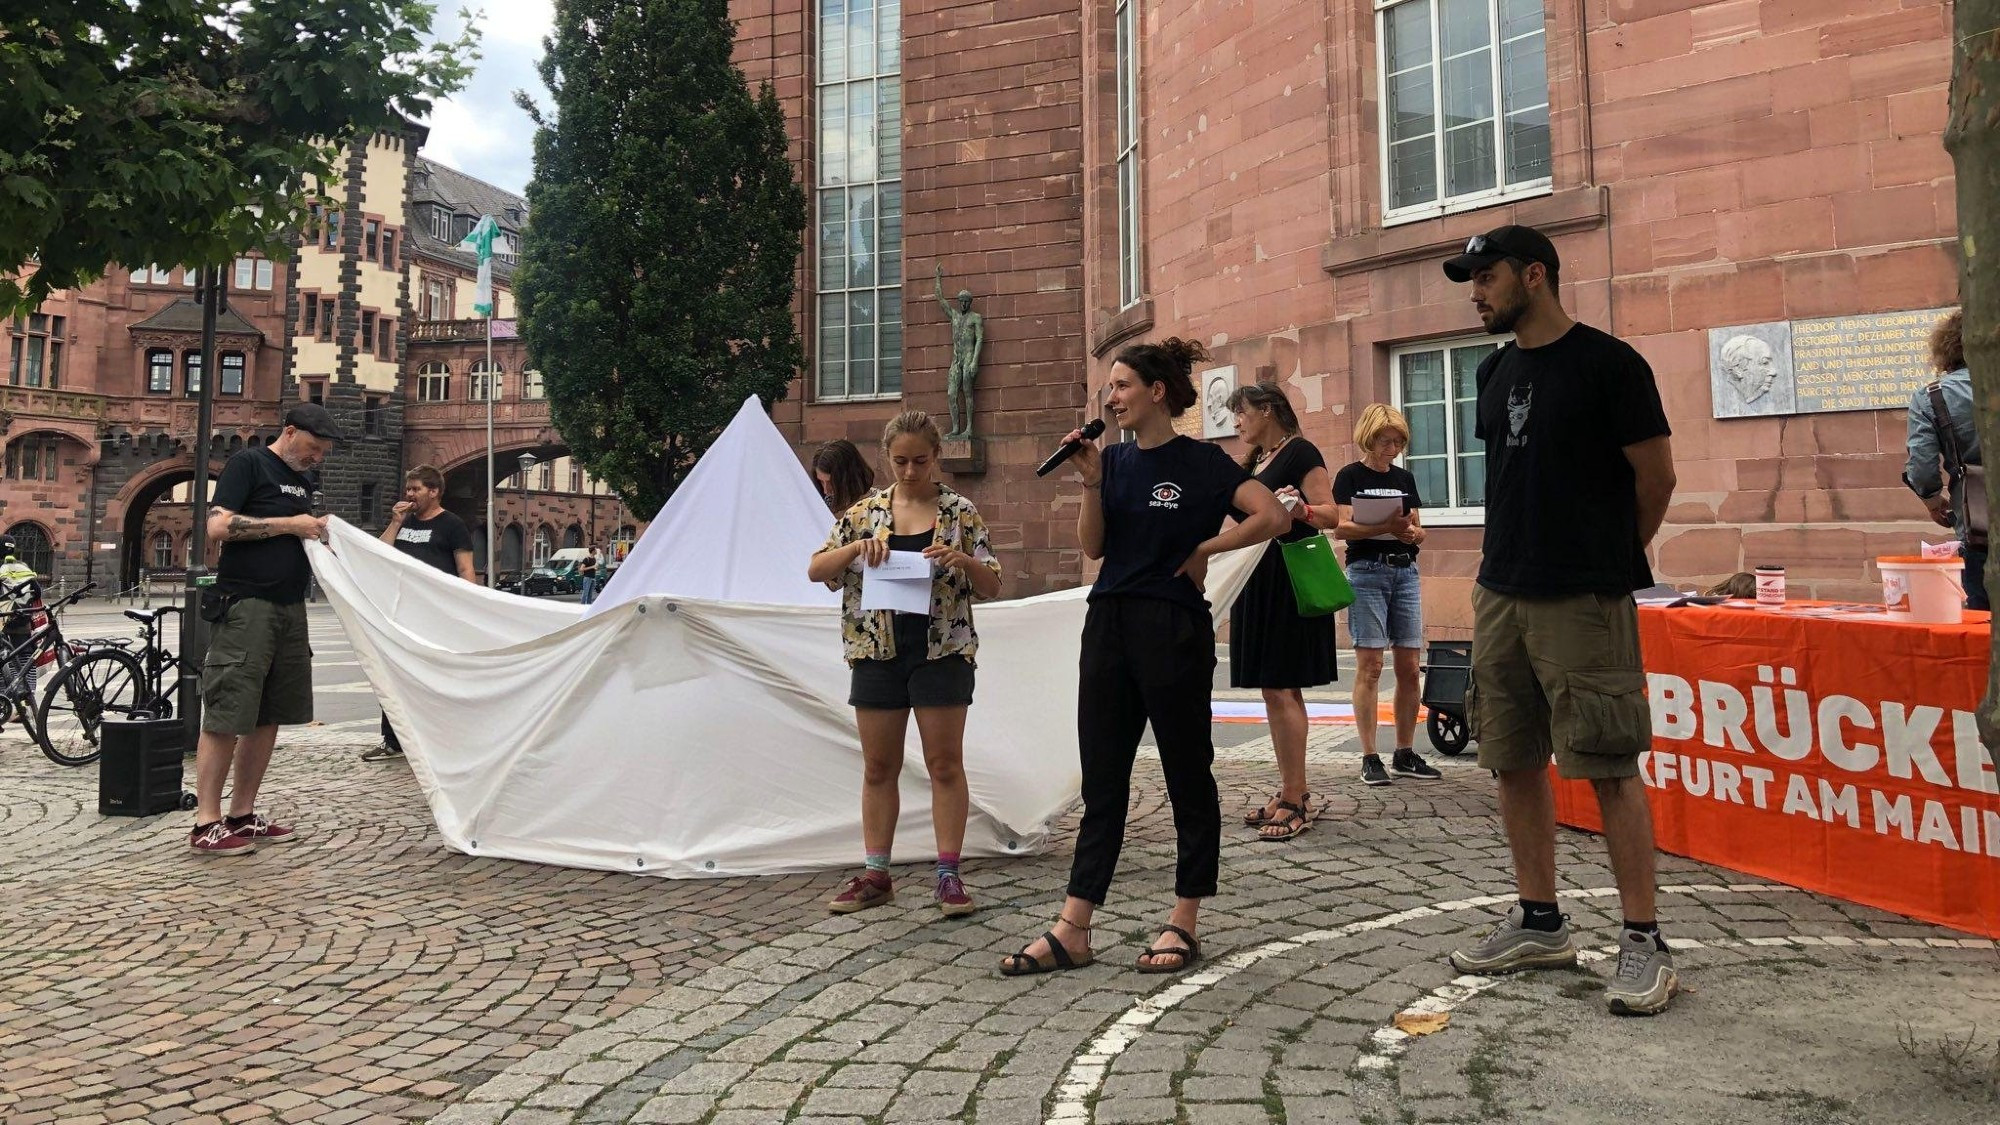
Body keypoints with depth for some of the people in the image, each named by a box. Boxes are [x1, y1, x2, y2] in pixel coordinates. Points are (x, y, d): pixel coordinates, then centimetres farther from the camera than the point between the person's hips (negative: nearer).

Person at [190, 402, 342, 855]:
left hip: (289, 608, 8)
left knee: (269, 716, 10)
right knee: (226, 715, -6)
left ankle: (243, 815, 17)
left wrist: (317, 529, 7)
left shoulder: (305, 479, 19)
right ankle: (206, 825, -1)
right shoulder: (247, 463, -4)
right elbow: (218, 526, -15)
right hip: (245, 606, -8)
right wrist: (289, 524, -15)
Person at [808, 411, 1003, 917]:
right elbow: (815, 570, 4)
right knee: (878, 767, 8)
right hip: (879, 652, 2)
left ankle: (949, 875, 10)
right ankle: (875, 875, 18)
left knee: (945, 764, 1)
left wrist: (964, 562, -19)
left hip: (942, 652, -2)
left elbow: (991, 587, 2)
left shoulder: (961, 513, 1)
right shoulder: (865, 512, 6)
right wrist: (857, 546, -14)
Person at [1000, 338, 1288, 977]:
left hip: (1173, 630, -6)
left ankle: (1183, 925, 16)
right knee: (1101, 780, 7)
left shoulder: (1201, 463, -5)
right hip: (1109, 625, 6)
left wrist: (1206, 548, -8)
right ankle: (1072, 930, 10)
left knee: (1188, 776, 6)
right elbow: (1092, 547, 5)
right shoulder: (1115, 460, 11)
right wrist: (1092, 480, -6)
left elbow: (1274, 517, -15)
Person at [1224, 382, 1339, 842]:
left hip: (1288, 582, -9)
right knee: (1274, 691, 10)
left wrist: (1301, 510, -33)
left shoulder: (1300, 452, -6)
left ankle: (1295, 801, -5)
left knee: (1281, 689, -10)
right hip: (1257, 580, 9)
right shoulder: (1252, 462, 19)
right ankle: (1292, 794, 17)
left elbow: (1330, 512, -15)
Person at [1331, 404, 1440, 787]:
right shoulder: (1350, 476, 0)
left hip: (1405, 572, 5)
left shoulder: (1405, 478, 16)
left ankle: (1405, 754, 14)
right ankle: (1369, 758, -2)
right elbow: (1340, 527, -12)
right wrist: (1387, 527, -23)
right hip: (1366, 572, -5)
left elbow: (1419, 532, 16)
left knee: (1409, 667, 4)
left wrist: (1412, 531, -7)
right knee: (1370, 666, -7)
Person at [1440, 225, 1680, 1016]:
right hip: (1503, 598, 7)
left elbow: (1657, 478, -4)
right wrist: (1491, 576, 13)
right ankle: (1540, 923, 22)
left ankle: (1643, 941, 6)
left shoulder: (1607, 363, -7)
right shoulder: (1497, 372, 14)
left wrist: (1608, 559, 6)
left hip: (1584, 602, -7)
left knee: (1610, 768, -4)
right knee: (1515, 763, 10)